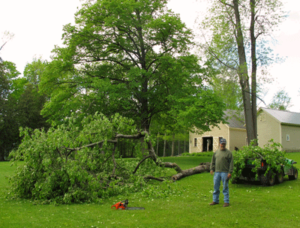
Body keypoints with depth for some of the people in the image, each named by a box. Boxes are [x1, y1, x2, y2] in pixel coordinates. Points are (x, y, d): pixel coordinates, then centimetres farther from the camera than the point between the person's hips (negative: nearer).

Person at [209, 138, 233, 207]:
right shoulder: (216, 152, 14)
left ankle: (226, 202, 8)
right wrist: (212, 169, 9)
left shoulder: (228, 152, -1)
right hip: (217, 172, 5)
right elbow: (213, 161, 19)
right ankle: (215, 200, 20)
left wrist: (230, 172, -12)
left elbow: (231, 163, -5)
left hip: (225, 172, -5)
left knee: (225, 187, 0)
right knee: (216, 187, 9)